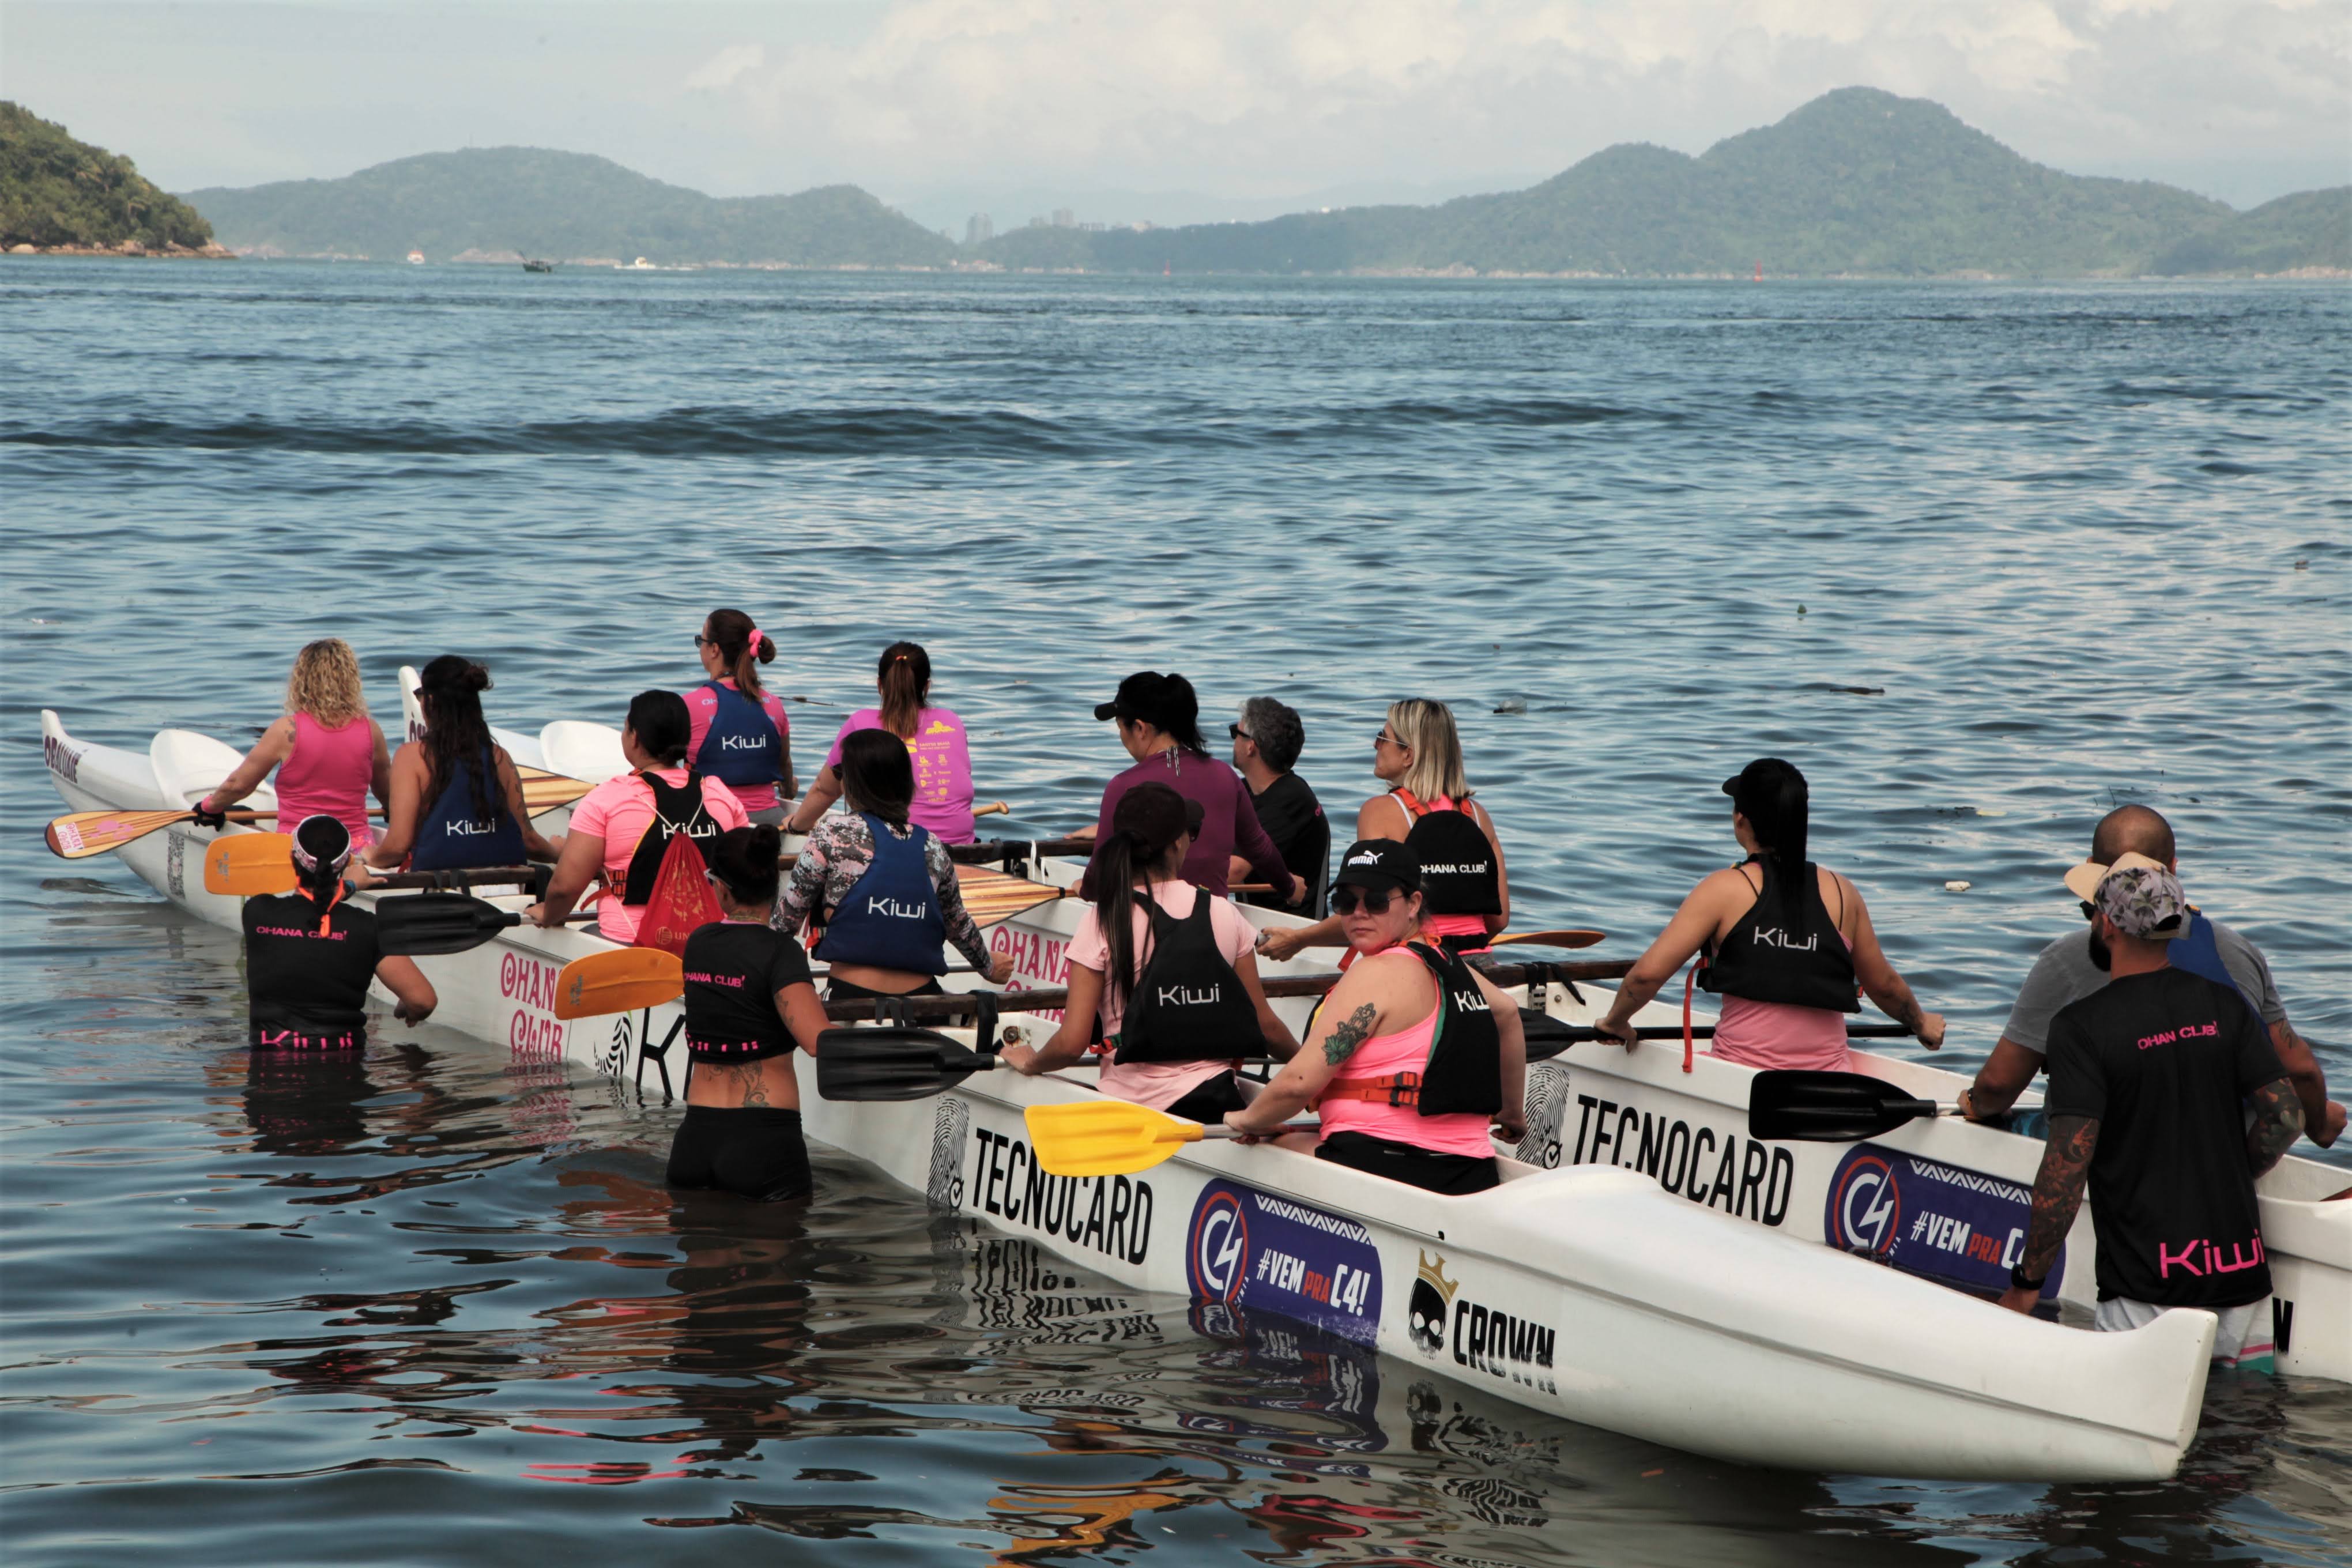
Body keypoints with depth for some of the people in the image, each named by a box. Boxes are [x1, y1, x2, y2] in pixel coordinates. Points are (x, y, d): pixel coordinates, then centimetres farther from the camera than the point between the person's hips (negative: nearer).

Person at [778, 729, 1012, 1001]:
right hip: (922, 999, 4)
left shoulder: (833, 833, -1)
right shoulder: (932, 847, 12)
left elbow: (789, 914, 4)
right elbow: (958, 925, 26)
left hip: (852, 997, -4)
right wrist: (988, 966, 45)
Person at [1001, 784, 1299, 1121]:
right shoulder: (1223, 914, 5)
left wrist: (1029, 1062, 17)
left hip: (1133, 1103, -2)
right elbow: (1265, 1025, 12)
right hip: (1216, 1102, 2)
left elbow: (1071, 1043, -4)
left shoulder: (1101, 922, -2)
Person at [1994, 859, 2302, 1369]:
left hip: (2146, 1292, -5)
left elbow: (2068, 1161, -14)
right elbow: (2286, 1117, 4)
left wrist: (2026, 1283, -7)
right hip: (2241, 1275, 5)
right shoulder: (2224, 1005, 6)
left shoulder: (2082, 1025, -10)